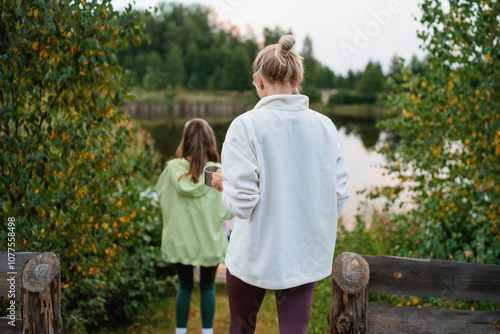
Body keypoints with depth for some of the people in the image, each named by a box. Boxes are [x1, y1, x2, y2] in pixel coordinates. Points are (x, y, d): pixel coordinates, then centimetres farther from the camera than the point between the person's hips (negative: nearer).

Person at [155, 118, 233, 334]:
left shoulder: (172, 169, -11)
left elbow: (161, 201, 2)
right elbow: (228, 211, -10)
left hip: (179, 240, 2)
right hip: (209, 241, -1)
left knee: (185, 286, 18)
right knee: (207, 286, 16)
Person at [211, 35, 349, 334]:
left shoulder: (246, 125, -15)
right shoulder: (325, 126, -4)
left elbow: (242, 203, -18)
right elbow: (339, 196, 0)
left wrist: (223, 183, 2)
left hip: (254, 255, -2)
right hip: (306, 255, 3)